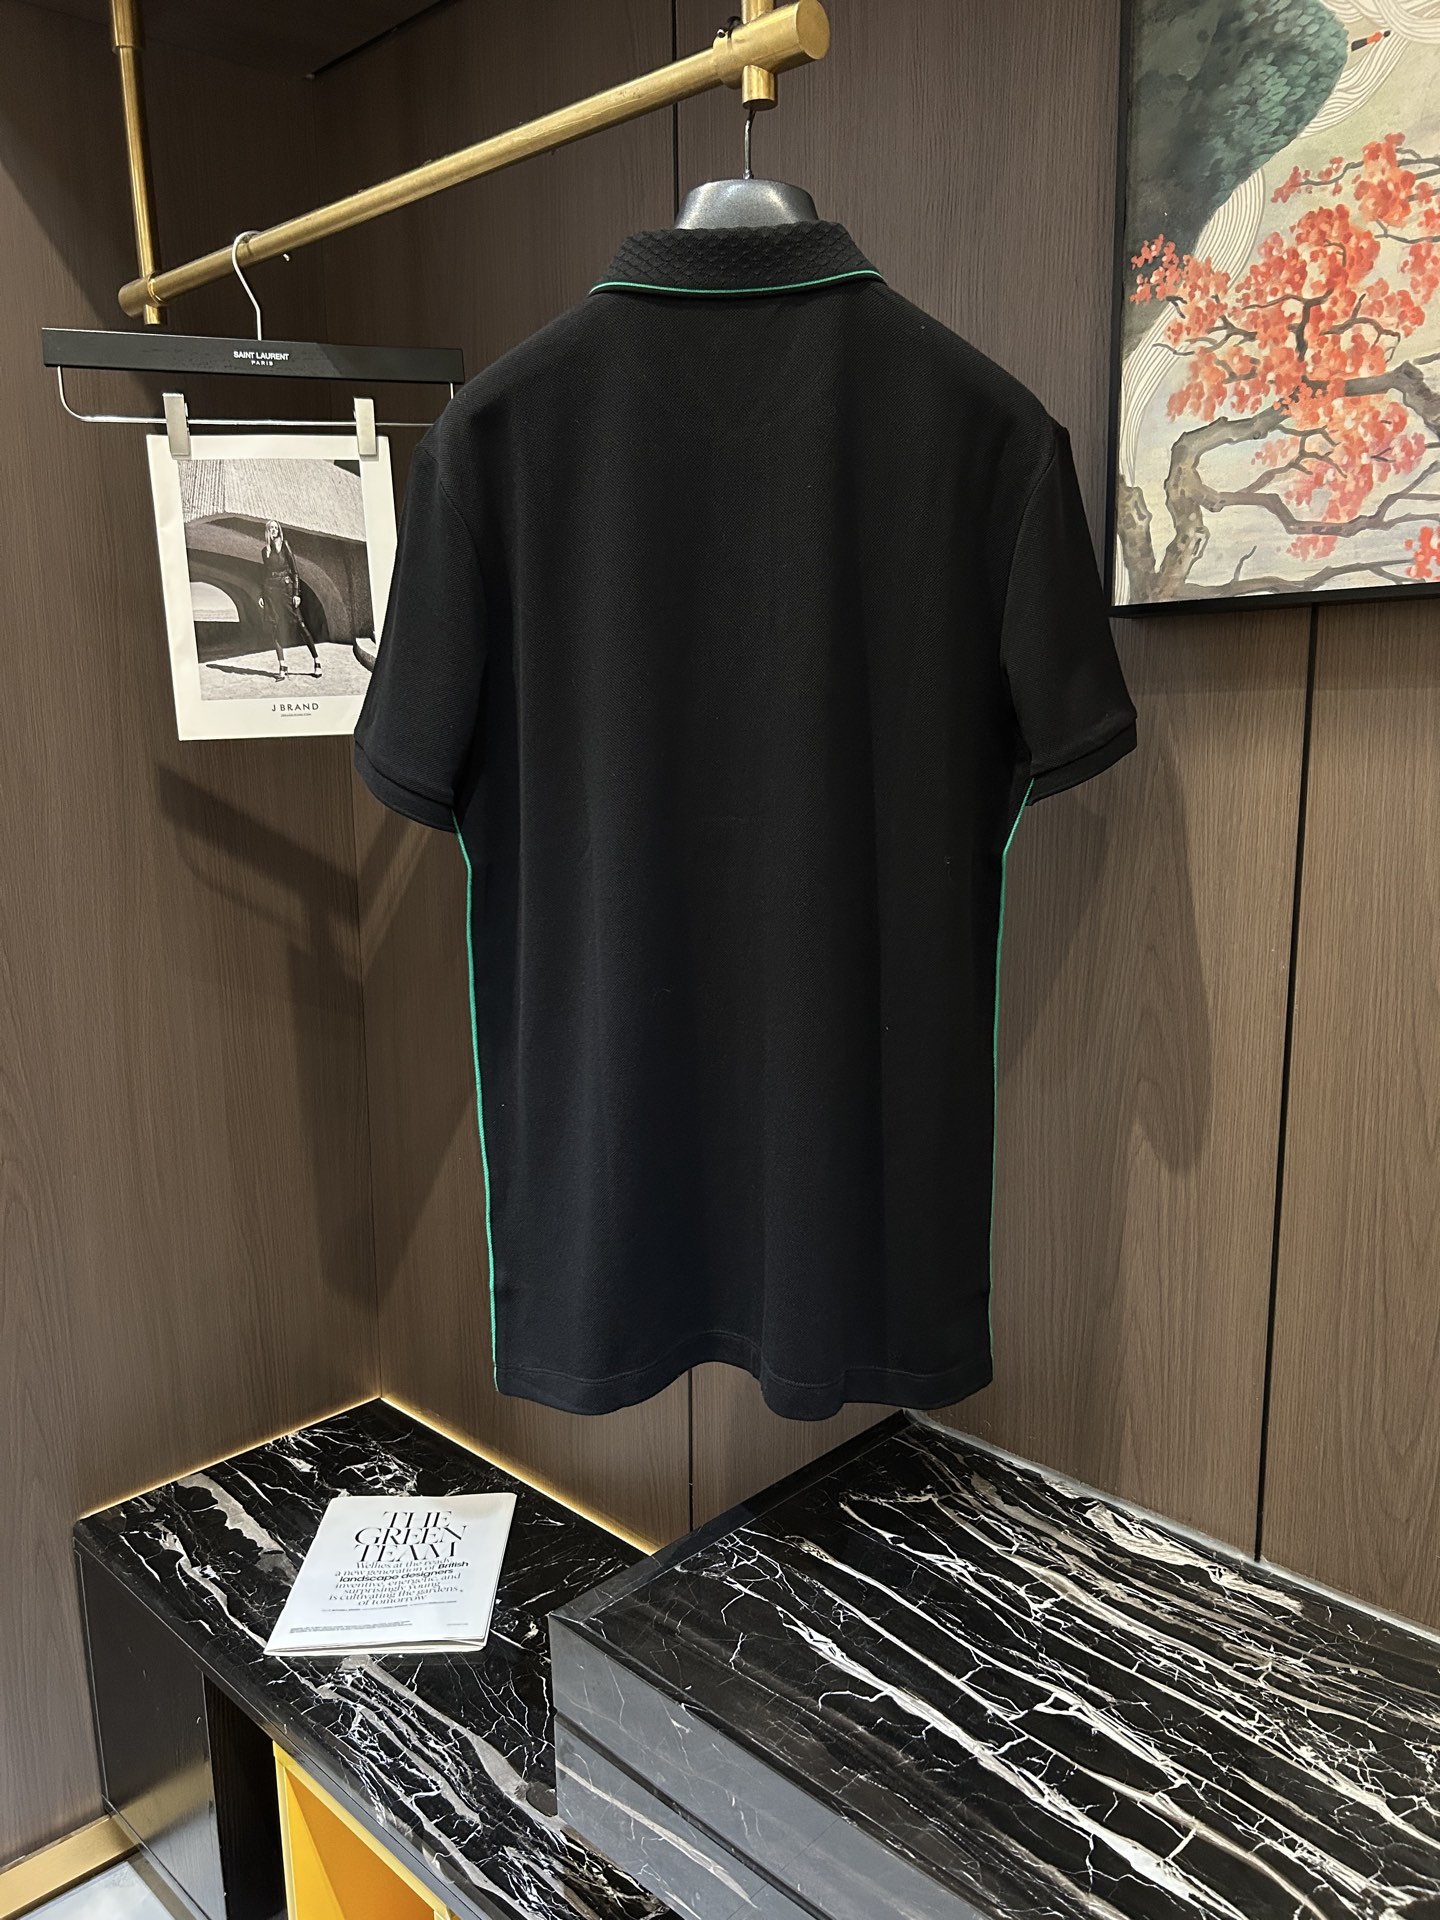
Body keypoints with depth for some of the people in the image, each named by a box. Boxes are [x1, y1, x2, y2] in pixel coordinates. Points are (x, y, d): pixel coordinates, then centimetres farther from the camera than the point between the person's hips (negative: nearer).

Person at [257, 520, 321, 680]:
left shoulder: (284, 545, 0)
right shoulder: (265, 551, 13)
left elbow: (294, 570, -5)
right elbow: (265, 574, 18)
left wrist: (296, 593, -12)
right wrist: (261, 595, 10)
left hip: (286, 588, -5)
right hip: (270, 591, 5)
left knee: (299, 624, -9)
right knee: (275, 629, 1)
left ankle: (317, 662, -7)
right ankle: (282, 667, 3)